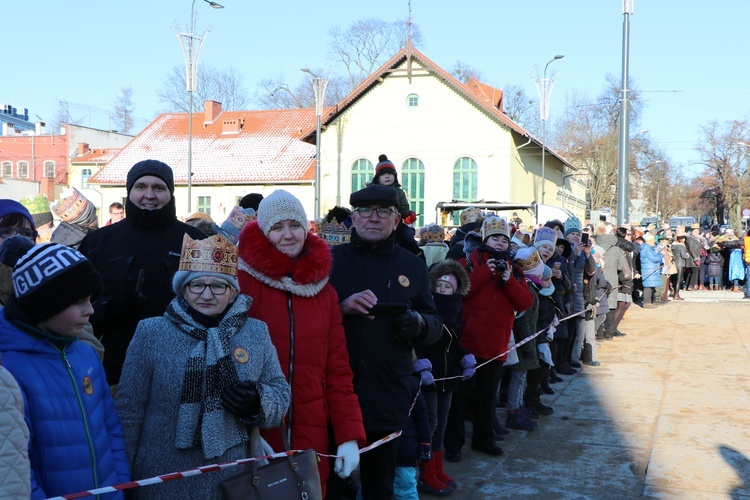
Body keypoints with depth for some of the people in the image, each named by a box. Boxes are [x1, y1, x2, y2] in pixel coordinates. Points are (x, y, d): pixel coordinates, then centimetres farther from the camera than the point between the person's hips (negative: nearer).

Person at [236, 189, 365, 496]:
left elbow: (337, 369, 6)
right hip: (257, 437, -3)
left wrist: (349, 436, 0)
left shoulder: (323, 288, 8)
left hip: (311, 435, 4)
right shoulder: (242, 281, -6)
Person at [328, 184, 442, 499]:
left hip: (388, 395, 2)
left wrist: (417, 324, -12)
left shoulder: (413, 266, 8)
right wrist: (342, 307, -20)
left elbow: (436, 327, 10)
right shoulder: (329, 260, 2)